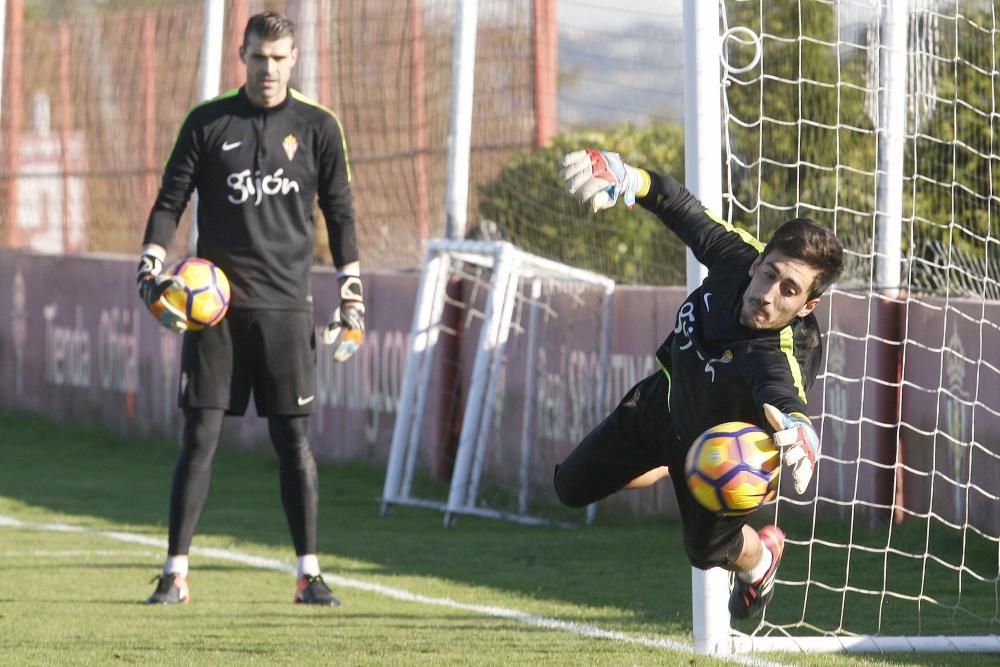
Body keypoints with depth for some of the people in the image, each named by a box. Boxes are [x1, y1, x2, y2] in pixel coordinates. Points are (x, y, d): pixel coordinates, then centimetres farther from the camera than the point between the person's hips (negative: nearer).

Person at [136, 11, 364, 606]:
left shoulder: (318, 127, 5)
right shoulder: (207, 123, 5)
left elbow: (340, 214, 10)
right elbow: (170, 201, 7)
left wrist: (352, 294, 6)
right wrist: (152, 273, -6)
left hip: (286, 305, 0)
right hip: (214, 306, 0)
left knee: (294, 439, 0)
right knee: (200, 437, -2)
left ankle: (309, 573, 6)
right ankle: (176, 572, 2)